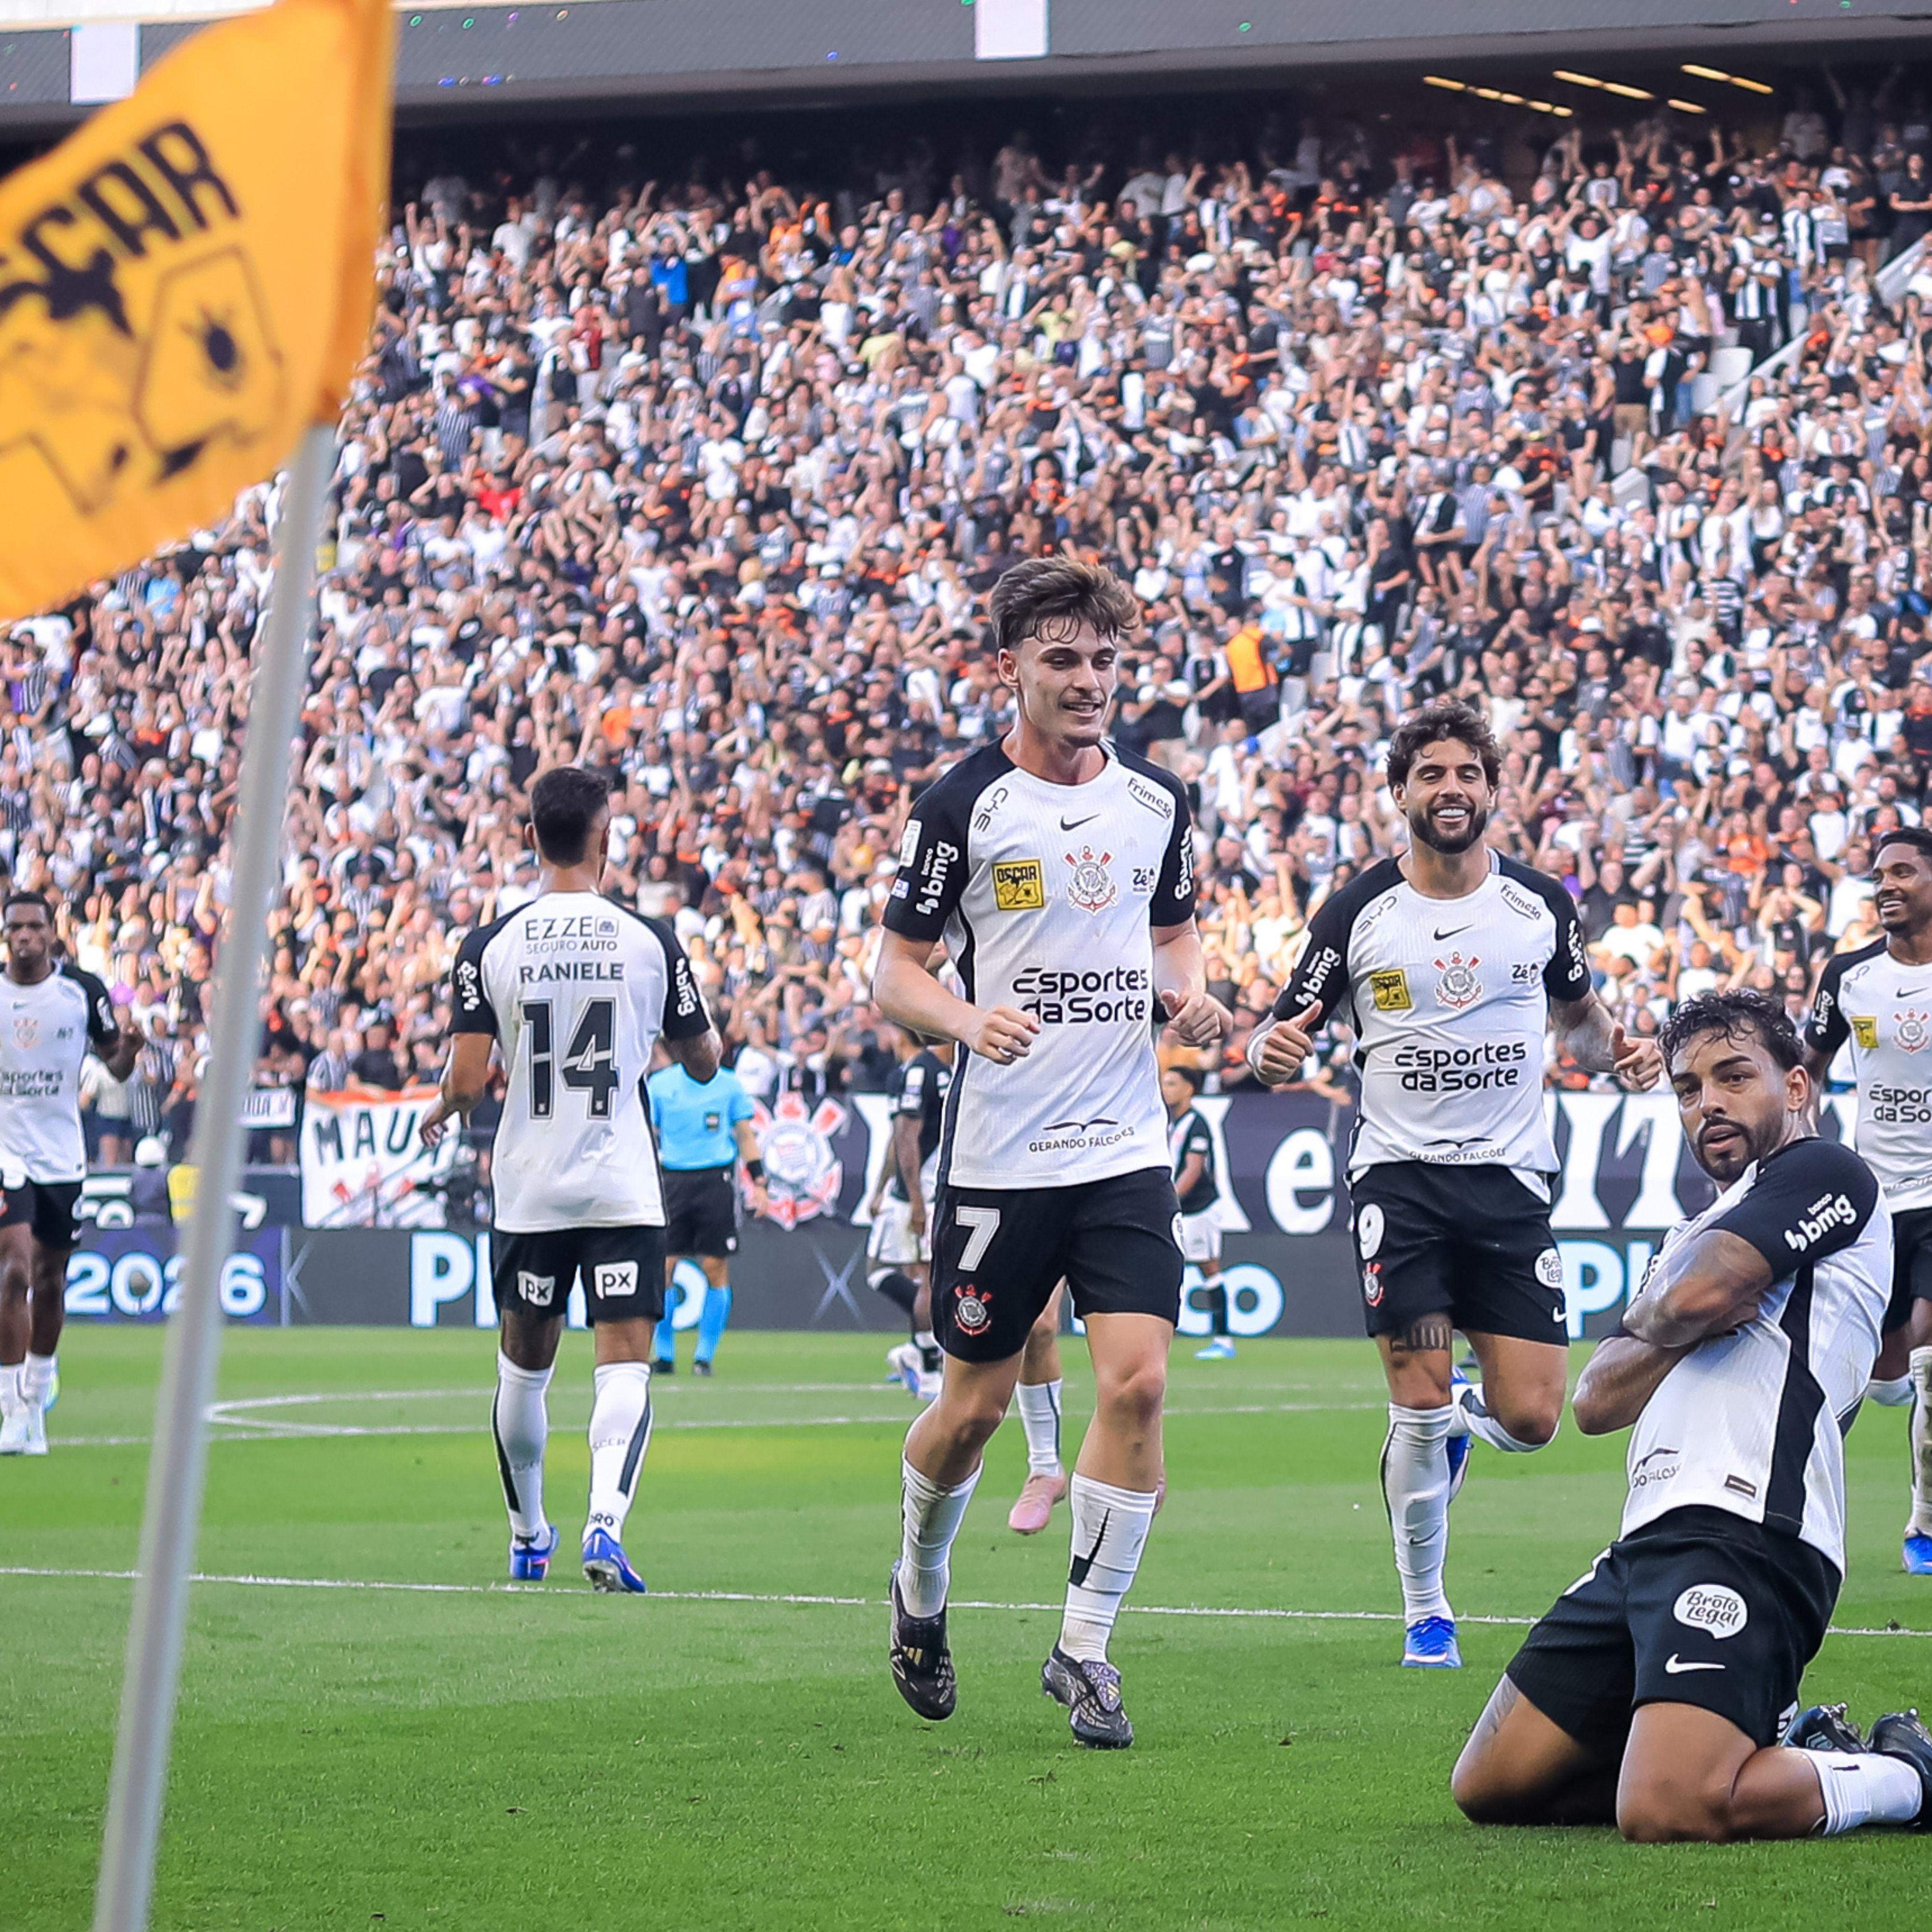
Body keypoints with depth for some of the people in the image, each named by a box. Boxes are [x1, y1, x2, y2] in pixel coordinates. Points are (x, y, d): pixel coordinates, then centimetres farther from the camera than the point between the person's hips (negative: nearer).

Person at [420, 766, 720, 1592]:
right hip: (623, 1188, -2)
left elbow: (467, 1080, -7)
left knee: (524, 1365, 17)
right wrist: (681, 1032, 28)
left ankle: (528, 1537, 31)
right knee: (624, 1364, -4)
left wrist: (441, 1113, 15)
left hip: (528, 1190, 2)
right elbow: (703, 1063, 7)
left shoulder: (490, 946, -4)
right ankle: (605, 1521, -26)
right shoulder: (650, 941, -4)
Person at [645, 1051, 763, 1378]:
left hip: (716, 1178, 1)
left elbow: (745, 1134, 13)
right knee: (662, 1266, -7)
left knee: (716, 1267, -3)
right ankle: (663, 1355, 6)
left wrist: (758, 1182, 7)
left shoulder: (728, 1084, 8)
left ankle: (705, 1355, 7)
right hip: (671, 1177, -1)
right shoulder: (659, 1084, 4)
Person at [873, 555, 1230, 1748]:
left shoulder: (1157, 800, 6)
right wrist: (968, 1020, -23)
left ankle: (1085, 1649, 1)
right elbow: (896, 970, -2)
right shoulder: (965, 807, -6)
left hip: (1126, 1149, 3)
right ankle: (921, 1593, 36)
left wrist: (1190, 994, -1)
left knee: (1138, 1380, -11)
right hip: (1000, 1155, -3)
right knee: (977, 1405, 7)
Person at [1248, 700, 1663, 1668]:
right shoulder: (1357, 912, -2)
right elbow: (1283, 1031, 4)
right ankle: (1425, 1614, 10)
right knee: (1418, 1409, -9)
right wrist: (1272, 1048, -20)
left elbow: (1578, 1014, 21)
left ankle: (1463, 1415, 33)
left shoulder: (1540, 904, 5)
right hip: (1399, 1177, -2)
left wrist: (1615, 1050, -1)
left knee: (1531, 1420, -5)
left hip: (1511, 1177, 2)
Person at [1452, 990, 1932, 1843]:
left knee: (1668, 1812, -28)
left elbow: (1696, 1295, -13)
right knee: (1489, 1787, 8)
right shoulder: (1696, 1234, 30)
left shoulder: (1826, 1172, 4)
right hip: (1650, 1543, 10)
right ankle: (1786, 1745, 14)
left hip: (1743, 1533, -10)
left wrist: (1651, 1316, 10)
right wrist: (1696, 1323, -1)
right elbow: (1596, 1402, 17)